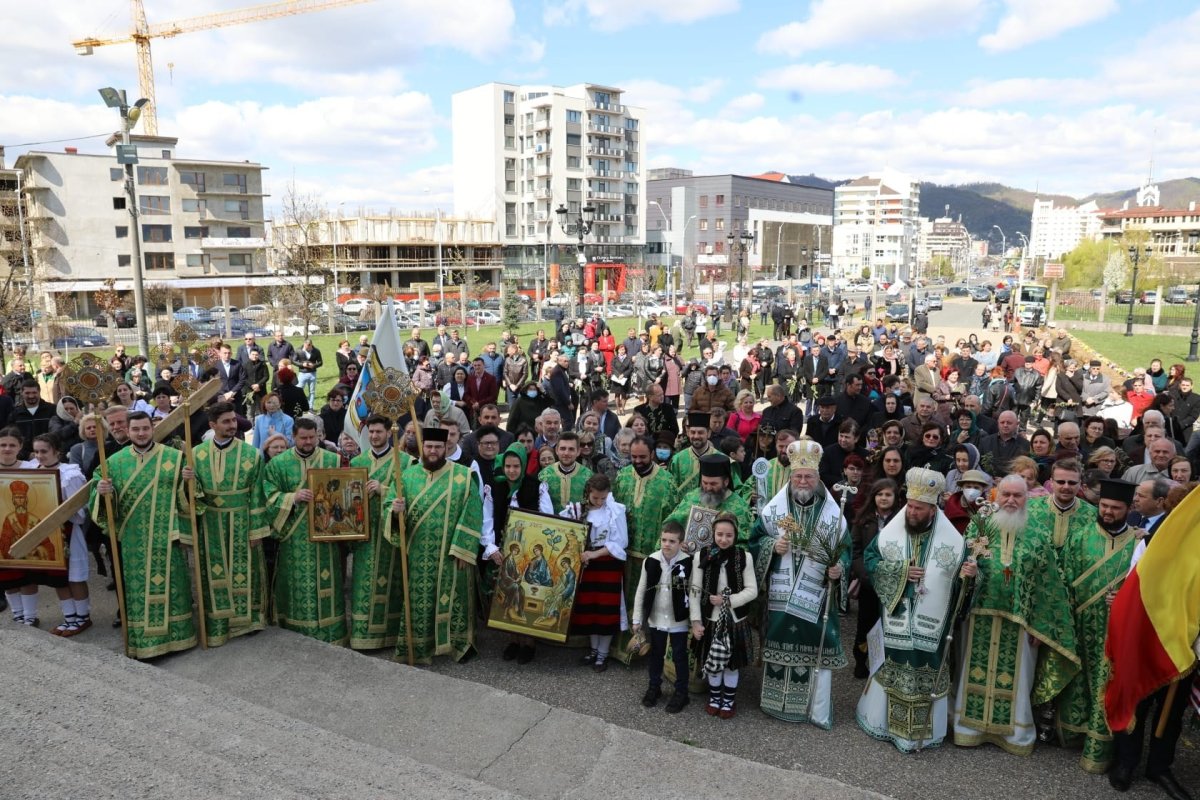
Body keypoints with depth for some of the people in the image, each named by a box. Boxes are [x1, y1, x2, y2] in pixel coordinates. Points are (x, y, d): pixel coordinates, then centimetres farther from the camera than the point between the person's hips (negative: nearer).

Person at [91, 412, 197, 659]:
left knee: (171, 584, 6)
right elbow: (107, 503, 6)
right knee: (137, 587, 5)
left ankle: (175, 635, 19)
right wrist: (102, 492, -16)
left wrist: (189, 481, -19)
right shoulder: (115, 461, 5)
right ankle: (141, 641, 15)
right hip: (133, 540, 1)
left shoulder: (174, 458, 1)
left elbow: (187, 497, 1)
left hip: (167, 537, -1)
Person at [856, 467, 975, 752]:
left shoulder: (953, 540, -4)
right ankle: (885, 719, 28)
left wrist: (967, 575, -22)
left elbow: (959, 579, 1)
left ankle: (921, 727, 23)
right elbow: (868, 560, -3)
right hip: (895, 621, 1)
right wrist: (900, 571, -15)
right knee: (892, 667, 11)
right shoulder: (889, 532, -3)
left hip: (930, 626, 0)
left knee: (926, 671, 7)